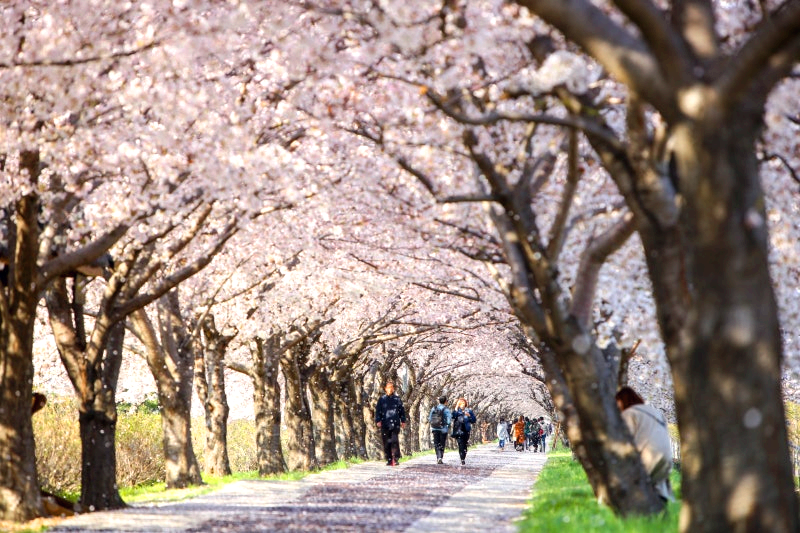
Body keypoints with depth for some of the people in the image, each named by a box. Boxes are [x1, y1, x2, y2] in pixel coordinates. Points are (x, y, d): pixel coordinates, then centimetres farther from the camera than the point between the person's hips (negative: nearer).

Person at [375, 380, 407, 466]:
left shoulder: (397, 399, 9)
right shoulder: (382, 399, 9)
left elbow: (402, 410, 13)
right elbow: (378, 411, 8)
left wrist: (403, 421, 6)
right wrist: (378, 420, -4)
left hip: (395, 424, -1)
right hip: (385, 425, 1)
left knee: (395, 441, -12)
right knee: (386, 442, 2)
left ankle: (395, 459, -10)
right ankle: (389, 460, 8)